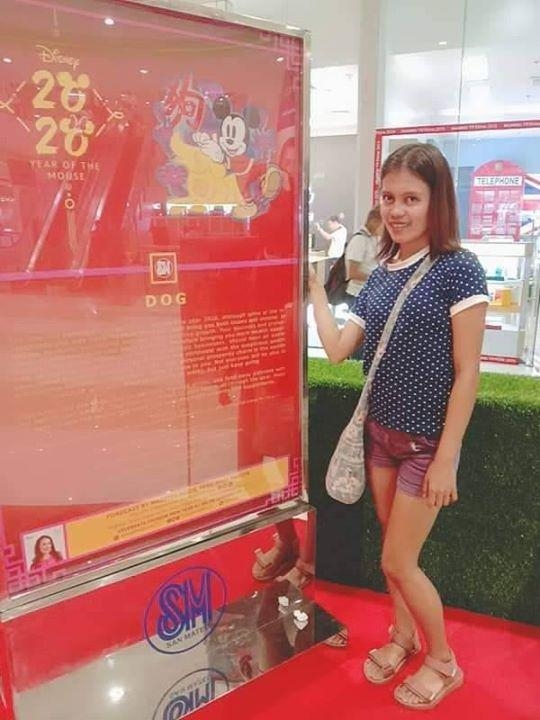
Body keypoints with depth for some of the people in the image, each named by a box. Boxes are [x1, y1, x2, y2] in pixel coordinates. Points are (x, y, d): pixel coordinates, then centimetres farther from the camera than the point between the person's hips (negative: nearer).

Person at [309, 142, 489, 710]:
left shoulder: (458, 269, -15)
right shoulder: (379, 277, 3)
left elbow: (467, 373, -16)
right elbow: (337, 349, -3)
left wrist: (447, 459, -16)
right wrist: (314, 286, 0)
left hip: (427, 442, -5)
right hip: (381, 433, 6)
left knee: (398, 562, 4)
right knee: (394, 552, 19)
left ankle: (444, 662, 29)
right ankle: (402, 635, 43)